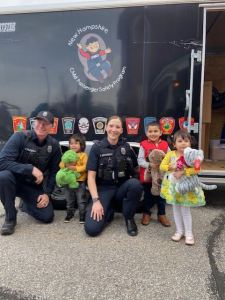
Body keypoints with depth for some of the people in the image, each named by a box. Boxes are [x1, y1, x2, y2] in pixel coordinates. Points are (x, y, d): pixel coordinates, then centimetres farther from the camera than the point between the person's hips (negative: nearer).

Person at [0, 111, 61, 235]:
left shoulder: (54, 145, -6)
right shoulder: (20, 137, -18)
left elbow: (54, 172, 1)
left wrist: (47, 193, -7)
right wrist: (31, 169, -33)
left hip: (35, 187, 3)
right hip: (15, 181, -3)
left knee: (47, 216, -11)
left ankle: (26, 204, 25)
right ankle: (10, 217, -13)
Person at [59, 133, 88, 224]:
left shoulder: (84, 155, -6)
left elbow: (85, 166, -16)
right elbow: (61, 164, 3)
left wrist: (75, 168, -25)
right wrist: (67, 165, -17)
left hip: (80, 182, -5)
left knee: (81, 201, 4)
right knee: (69, 200, 17)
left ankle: (82, 215, 14)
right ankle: (69, 214, 31)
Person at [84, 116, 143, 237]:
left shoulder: (126, 147, 3)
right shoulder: (97, 147, -3)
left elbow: (135, 169, 12)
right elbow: (91, 176, -7)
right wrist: (96, 200, -18)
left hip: (122, 188, 2)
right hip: (103, 189, -2)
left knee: (135, 184, -34)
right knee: (91, 229, -23)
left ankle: (129, 218, -7)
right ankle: (108, 212, 11)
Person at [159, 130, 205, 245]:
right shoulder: (170, 154, -3)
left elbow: (196, 169, -20)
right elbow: (162, 166, -4)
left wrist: (183, 172, -28)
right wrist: (171, 167, -21)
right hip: (173, 185, 3)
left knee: (185, 209, 3)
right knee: (176, 208, 12)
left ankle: (188, 233, 18)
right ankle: (179, 231, 27)